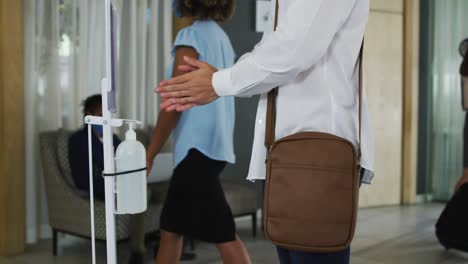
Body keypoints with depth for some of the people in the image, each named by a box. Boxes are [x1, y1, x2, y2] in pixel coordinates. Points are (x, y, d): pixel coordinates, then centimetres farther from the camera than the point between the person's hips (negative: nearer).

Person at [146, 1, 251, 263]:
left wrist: (149, 155, -9)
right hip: (215, 143, 9)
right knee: (171, 226, 14)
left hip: (198, 145, -9)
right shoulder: (222, 37, 15)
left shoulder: (192, 36, -9)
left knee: (224, 234, -8)